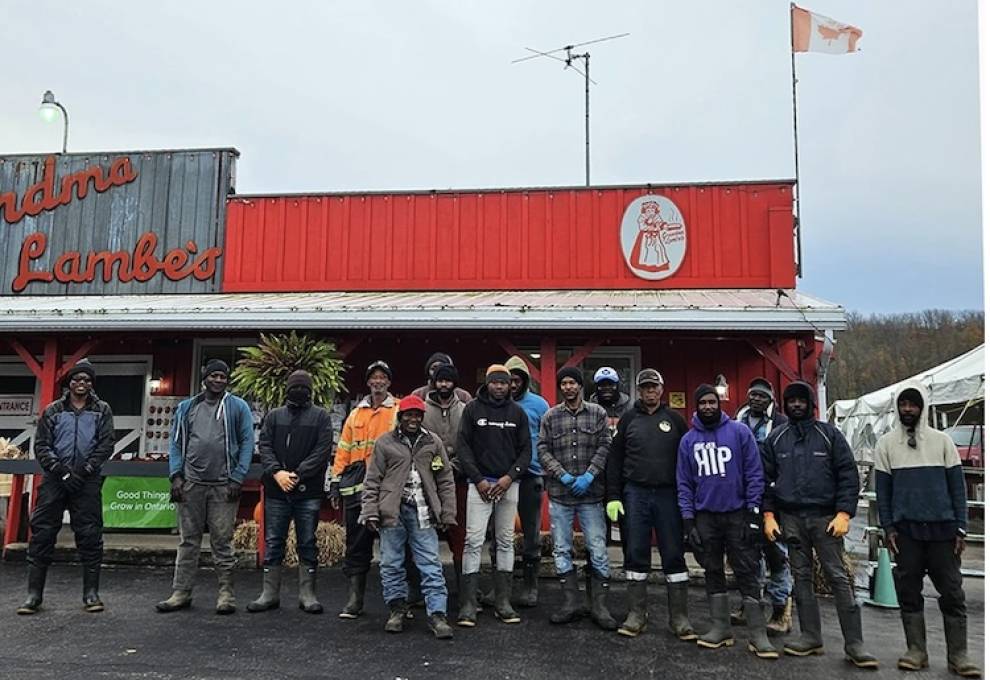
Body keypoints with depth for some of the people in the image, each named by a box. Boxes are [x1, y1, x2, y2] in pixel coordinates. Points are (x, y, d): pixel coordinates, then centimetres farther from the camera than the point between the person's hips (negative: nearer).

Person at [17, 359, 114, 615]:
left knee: (90, 536, 0)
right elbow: (41, 445, 4)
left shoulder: (102, 410, 8)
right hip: (54, 480, 1)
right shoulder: (53, 411, 10)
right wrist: (62, 472, -9)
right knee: (42, 534, 0)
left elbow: (106, 444, 0)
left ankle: (91, 593, 8)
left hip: (87, 482, -1)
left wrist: (83, 472, -11)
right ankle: (34, 594, 9)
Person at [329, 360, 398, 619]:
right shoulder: (356, 414, 15)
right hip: (356, 488, 4)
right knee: (357, 543, 6)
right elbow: (343, 450, 15)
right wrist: (336, 483, 10)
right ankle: (354, 598, 14)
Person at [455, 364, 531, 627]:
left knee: (506, 542, 6)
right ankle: (468, 604, -2)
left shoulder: (517, 412, 8)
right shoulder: (472, 409, 2)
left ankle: (503, 601, 14)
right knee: (474, 541, -7)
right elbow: (463, 446, -1)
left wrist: (510, 477, -7)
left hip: (509, 484, 2)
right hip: (480, 483, -2)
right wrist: (478, 480, -9)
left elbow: (526, 449, 6)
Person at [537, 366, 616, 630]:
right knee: (561, 550, 7)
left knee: (598, 550, 1)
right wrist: (562, 475, -10)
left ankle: (599, 606, 12)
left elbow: (605, 447, -1)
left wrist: (589, 475, -12)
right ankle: (571, 603, 19)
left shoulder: (597, 413, 3)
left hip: (591, 494, -1)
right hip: (560, 494, 2)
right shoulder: (550, 417, 6)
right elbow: (543, 450, 2)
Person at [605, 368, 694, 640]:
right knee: (635, 554, 4)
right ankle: (636, 614, 13)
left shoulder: (674, 419, 7)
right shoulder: (628, 419, 7)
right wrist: (613, 496, -2)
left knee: (674, 554, 2)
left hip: (668, 495, 0)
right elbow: (614, 459, 5)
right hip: (635, 494, 0)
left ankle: (678, 616, 10)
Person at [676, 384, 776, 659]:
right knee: (713, 572, 10)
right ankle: (721, 628, 19)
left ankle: (758, 634, 3)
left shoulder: (739, 431, -3)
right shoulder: (688, 440, 5)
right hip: (705, 517, 3)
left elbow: (754, 473, -4)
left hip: (738, 514, -3)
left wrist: (753, 512, -10)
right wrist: (688, 520, -1)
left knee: (746, 573, -1)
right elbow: (684, 484, 6)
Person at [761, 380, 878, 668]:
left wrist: (844, 514, -9)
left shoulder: (829, 435, 3)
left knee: (838, 577, -3)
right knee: (801, 577, 7)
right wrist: (768, 515, 2)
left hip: (825, 516, -2)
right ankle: (811, 636, 15)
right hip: (790, 518, 3)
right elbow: (766, 479, 10)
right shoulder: (775, 439, 9)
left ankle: (854, 643, 1)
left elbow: (848, 475, -1)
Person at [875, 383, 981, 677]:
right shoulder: (887, 443, 6)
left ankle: (958, 655, 9)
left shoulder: (942, 440, 5)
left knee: (952, 592, 1)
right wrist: (888, 527, -1)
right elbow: (882, 488, 6)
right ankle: (916, 651, 12)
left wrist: (960, 528, -1)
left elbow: (957, 485, 5)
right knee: (909, 591, 4)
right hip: (905, 529, 0)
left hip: (942, 528, 0)